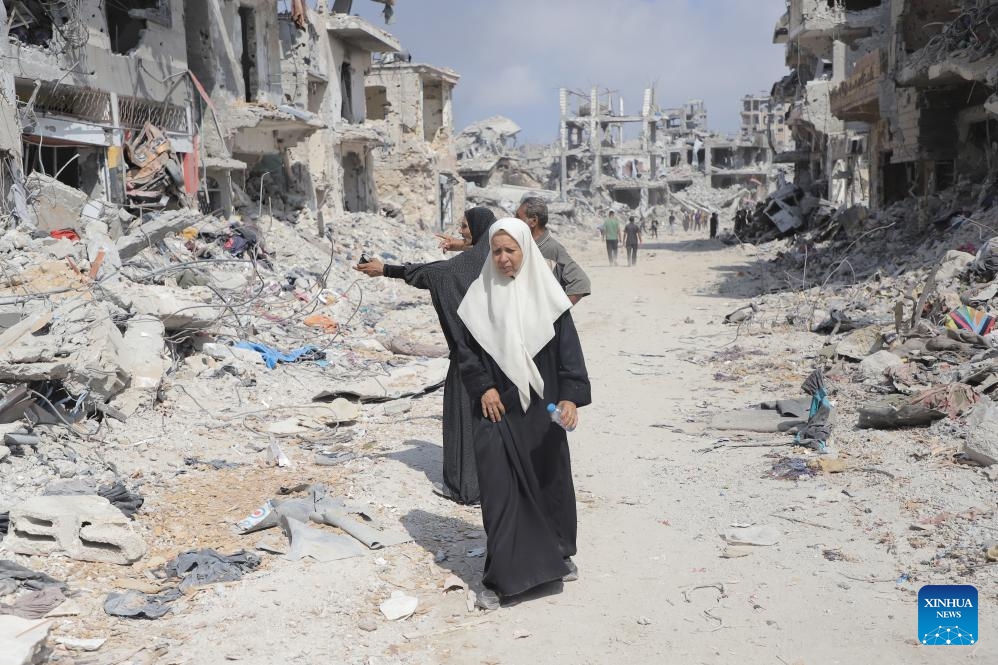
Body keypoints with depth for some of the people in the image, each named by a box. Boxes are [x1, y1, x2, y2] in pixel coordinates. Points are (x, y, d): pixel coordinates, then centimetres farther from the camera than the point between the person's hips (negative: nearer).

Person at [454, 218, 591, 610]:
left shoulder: (546, 292, -2)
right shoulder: (481, 293, 1)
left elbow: (568, 347, -4)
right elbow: (465, 348, 4)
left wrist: (571, 397, -14)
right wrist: (483, 388, -8)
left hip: (541, 407, 1)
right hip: (498, 408, 0)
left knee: (550, 478, 12)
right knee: (499, 488, -2)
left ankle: (557, 555, 36)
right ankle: (500, 577, 7)